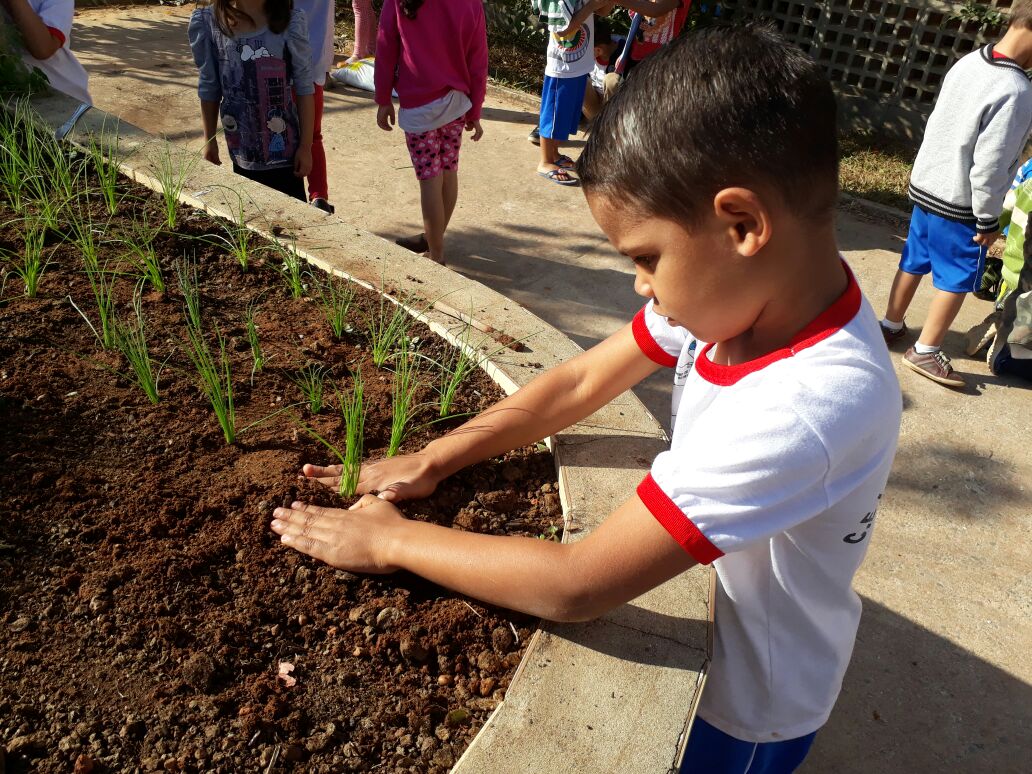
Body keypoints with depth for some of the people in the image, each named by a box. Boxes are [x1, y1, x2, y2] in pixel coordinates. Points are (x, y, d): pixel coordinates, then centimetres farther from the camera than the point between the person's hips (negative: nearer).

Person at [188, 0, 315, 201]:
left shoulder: (290, 21, -12)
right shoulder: (208, 22, -6)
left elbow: (304, 88, -6)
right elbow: (209, 87, 4)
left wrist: (306, 146, -5)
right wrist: (209, 140, 10)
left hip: (284, 150, -2)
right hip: (242, 151, 2)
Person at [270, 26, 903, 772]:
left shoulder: (809, 410, -39)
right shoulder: (741, 286, -16)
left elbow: (574, 585, -35)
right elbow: (581, 382, -7)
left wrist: (391, 539, -24)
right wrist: (432, 461, -10)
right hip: (697, 639, 5)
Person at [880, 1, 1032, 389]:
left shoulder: (967, 63, -1)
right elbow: (989, 166, -23)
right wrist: (988, 219, -11)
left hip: (925, 187, 7)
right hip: (960, 205, -7)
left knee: (914, 263, 20)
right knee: (956, 280, 7)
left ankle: (891, 325, 34)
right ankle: (925, 352, 15)